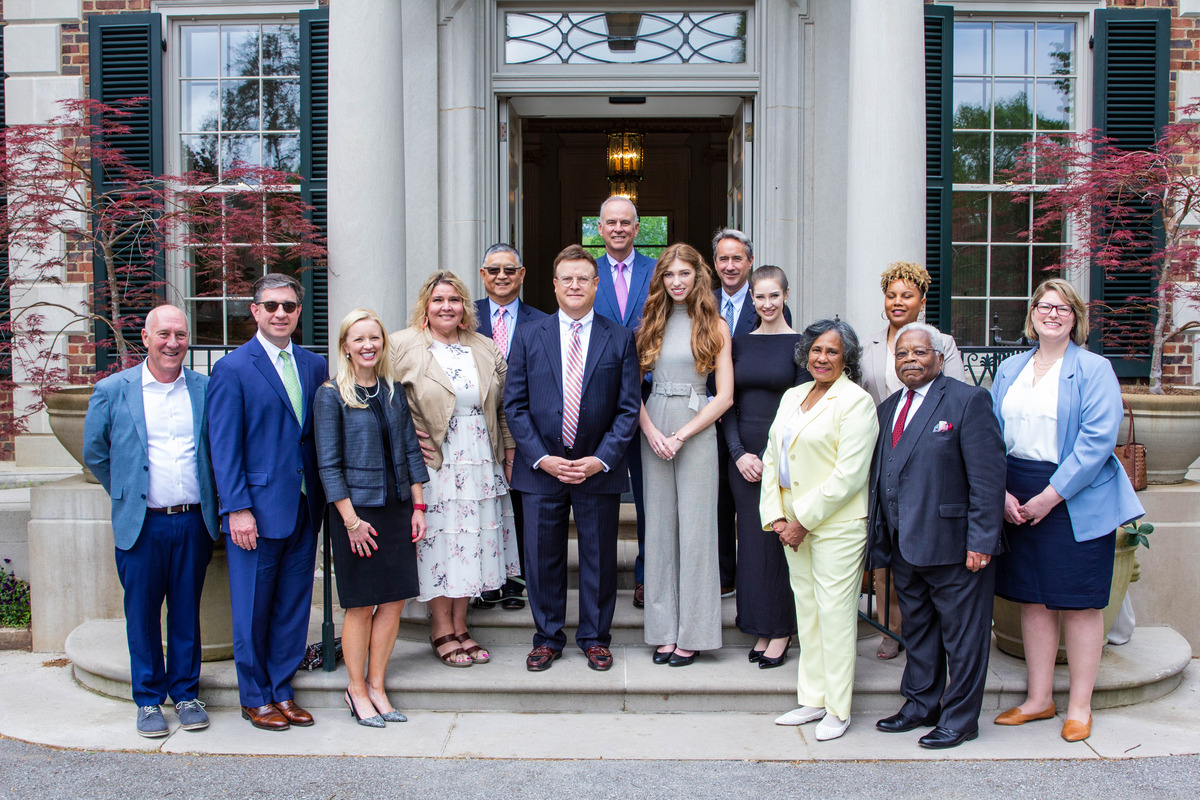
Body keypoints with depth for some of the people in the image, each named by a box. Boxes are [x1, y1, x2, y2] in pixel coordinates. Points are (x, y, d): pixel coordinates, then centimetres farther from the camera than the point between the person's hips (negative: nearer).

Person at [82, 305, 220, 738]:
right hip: (141, 524, -1)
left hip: (193, 523, 1)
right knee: (142, 613, 6)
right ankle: (149, 700, 20)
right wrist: (126, 495, 13)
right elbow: (95, 452, 11)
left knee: (187, 611, 10)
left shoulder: (206, 389, 4)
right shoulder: (113, 391, 0)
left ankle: (186, 693, 23)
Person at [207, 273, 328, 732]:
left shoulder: (313, 365, 10)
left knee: (294, 605, 12)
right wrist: (237, 508, -13)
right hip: (256, 510, -5)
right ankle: (254, 698, 21)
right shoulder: (232, 368, -5)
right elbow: (223, 447, -8)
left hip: (304, 508, 5)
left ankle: (282, 691, 26)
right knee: (253, 608, 6)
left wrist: (324, 496, 3)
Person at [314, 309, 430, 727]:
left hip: (397, 507, 5)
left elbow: (410, 449, 10)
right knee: (361, 606, 3)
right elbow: (328, 464, -9)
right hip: (357, 509, -5)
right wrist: (351, 520, -13)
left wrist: (418, 507, 5)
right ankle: (357, 690, 18)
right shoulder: (331, 395, -6)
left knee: (394, 600, 6)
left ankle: (376, 686, 20)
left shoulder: (393, 391, 9)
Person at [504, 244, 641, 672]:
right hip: (542, 468, 1)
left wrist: (601, 460, -10)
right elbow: (515, 404, 1)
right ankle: (547, 638, 24)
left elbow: (628, 408, 0)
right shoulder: (528, 336, 4)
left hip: (598, 471, 0)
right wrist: (541, 458, -9)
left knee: (599, 558, 9)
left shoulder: (620, 338, 2)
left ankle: (595, 638, 25)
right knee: (543, 557, 7)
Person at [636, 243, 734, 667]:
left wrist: (681, 436, -9)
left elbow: (724, 396, -3)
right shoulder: (649, 324, 10)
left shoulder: (715, 326, 2)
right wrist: (652, 433, -7)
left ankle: (692, 633, 7)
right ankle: (664, 630, 13)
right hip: (653, 430, 3)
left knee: (695, 528, -2)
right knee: (660, 528, 5)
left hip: (697, 431, -3)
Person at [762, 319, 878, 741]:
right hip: (793, 523, 7)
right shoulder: (792, 396, 13)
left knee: (835, 611, -2)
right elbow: (772, 457, 13)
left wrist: (804, 520, -15)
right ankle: (813, 699, 23)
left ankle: (837, 709, 10)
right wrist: (776, 516, 1)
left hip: (836, 524, -7)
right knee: (805, 609, 12)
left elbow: (849, 474, -16)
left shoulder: (855, 401, -9)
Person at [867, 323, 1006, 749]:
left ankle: (959, 718, 18)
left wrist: (981, 541, -18)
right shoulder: (888, 408, 13)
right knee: (917, 630, 18)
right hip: (904, 546, 7)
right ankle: (920, 705, 32)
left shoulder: (968, 401, -8)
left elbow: (988, 477, -13)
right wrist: (880, 537, 11)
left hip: (952, 545, -7)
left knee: (962, 636, 5)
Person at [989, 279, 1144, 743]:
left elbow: (1097, 440, -13)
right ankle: (1039, 699, 22)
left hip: (1076, 500, -4)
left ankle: (1080, 706, 16)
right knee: (1032, 599, 10)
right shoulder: (1010, 370, 11)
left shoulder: (1094, 370, -5)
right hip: (1017, 503, 5)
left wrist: (1051, 496, -17)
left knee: (1079, 603, 3)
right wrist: (1002, 493, -6)